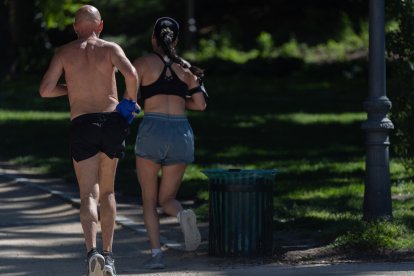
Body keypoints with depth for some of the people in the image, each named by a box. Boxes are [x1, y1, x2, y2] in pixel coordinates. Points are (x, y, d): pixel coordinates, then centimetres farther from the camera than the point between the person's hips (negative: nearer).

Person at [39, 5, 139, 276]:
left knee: (89, 195, -4)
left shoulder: (64, 53, 7)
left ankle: (93, 251, -27)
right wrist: (131, 100, 3)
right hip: (111, 121, 1)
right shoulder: (110, 49, 3)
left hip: (82, 124, -1)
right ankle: (108, 254, 14)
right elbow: (131, 74, -15)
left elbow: (45, 90, 1)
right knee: (108, 192, 18)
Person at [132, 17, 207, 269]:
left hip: (152, 131, -3)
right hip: (181, 133, 3)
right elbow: (200, 104, 12)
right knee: (166, 199, 14)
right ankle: (183, 215, -21)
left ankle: (156, 253, -6)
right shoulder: (185, 67, 13)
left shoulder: (143, 63, 4)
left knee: (149, 200, 10)